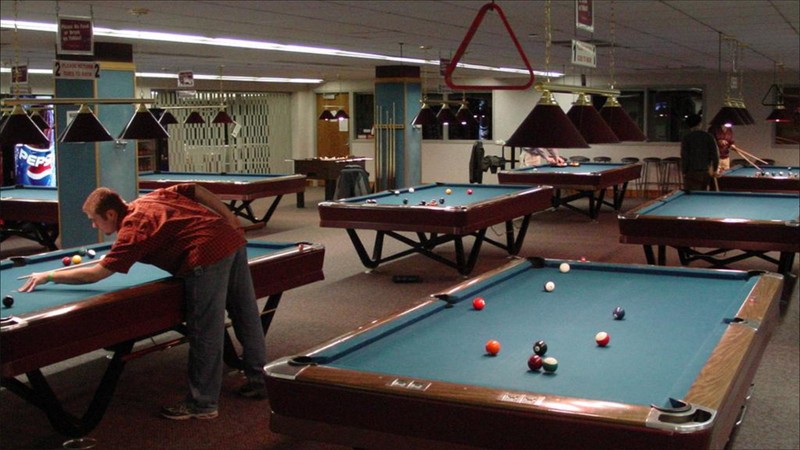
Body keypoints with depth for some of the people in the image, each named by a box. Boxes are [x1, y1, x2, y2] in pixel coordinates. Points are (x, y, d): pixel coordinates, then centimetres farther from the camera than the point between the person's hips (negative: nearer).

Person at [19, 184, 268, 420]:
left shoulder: (132, 231, -4)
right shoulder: (150, 197, 18)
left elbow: (97, 273, -3)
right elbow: (196, 190, 16)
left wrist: (50, 276, 7)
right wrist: (229, 218, 17)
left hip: (209, 253, -10)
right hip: (234, 237, 10)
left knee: (204, 331, 0)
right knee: (246, 315, 17)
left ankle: (202, 403, 8)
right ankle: (259, 379, 29)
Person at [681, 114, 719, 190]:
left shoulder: (686, 138, -4)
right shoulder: (709, 136, 4)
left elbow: (684, 156, -7)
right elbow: (714, 155, 3)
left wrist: (684, 172, 0)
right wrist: (715, 169, 11)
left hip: (691, 173, -3)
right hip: (705, 173, 3)